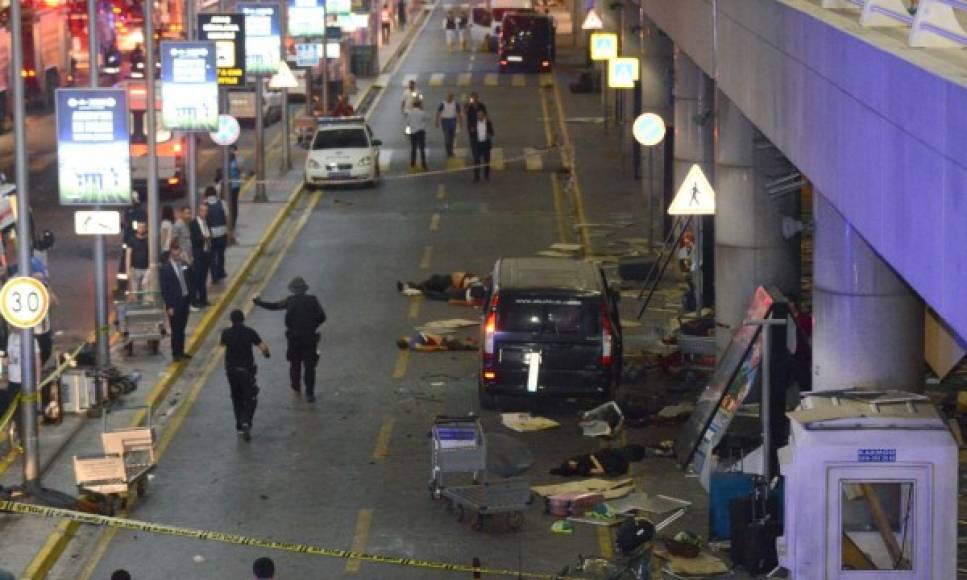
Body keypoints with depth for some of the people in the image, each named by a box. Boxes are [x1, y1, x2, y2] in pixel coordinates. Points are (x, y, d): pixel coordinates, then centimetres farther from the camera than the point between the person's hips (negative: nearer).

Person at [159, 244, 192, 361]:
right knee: (176, 330, 3)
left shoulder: (184, 264, 2)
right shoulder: (166, 268, -15)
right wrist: (169, 306, -15)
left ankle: (181, 351, 24)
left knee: (182, 329, 14)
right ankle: (175, 353, 14)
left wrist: (190, 297, 6)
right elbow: (164, 289, -14)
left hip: (185, 300, 5)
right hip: (174, 303, -5)